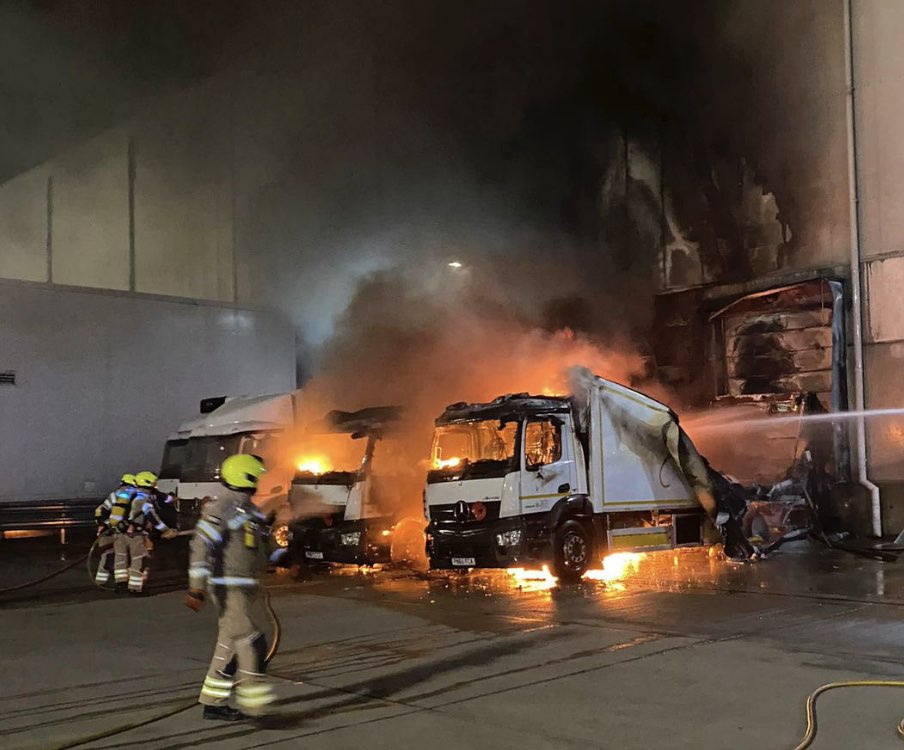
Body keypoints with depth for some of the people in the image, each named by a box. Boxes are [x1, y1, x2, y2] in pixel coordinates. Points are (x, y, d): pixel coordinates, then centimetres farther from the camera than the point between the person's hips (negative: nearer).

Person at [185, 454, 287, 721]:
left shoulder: (250, 510, 15)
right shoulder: (220, 509, -14)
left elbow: (266, 545, 24)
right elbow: (201, 546, -19)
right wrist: (197, 588, -23)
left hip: (249, 587, 9)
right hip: (229, 588, -9)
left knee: (231, 646, 12)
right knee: (252, 644, -10)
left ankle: (214, 702, 21)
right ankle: (253, 702, -3)